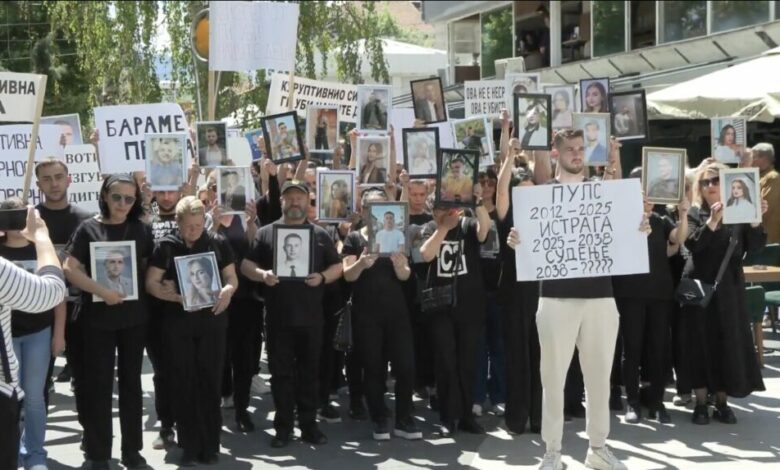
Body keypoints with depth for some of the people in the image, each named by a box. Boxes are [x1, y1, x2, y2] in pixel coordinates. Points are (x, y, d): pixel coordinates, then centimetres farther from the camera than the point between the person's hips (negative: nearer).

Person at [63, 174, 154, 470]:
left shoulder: (141, 229, 3)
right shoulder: (89, 228, -4)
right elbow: (70, 269, -11)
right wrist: (102, 291, -18)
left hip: (134, 316, 3)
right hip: (98, 317, -2)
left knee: (131, 381, 10)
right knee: (99, 384, 3)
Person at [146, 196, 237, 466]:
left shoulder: (218, 244, 3)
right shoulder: (167, 247, -1)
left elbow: (231, 278, 7)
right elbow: (151, 283, -1)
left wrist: (227, 291, -16)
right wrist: (173, 296, -19)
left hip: (212, 320, 1)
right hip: (179, 323, -1)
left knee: (210, 383, 4)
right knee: (185, 384, 4)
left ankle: (210, 446, 12)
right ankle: (190, 447, 11)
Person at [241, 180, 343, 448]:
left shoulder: (320, 234, 8)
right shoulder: (266, 233, 4)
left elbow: (337, 266, 9)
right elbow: (245, 264, 2)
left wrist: (322, 277, -11)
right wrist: (262, 274, -17)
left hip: (311, 316, 1)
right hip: (278, 316, -1)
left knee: (309, 372, 8)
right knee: (281, 373, 4)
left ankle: (309, 425, 17)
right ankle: (283, 427, 12)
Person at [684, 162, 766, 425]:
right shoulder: (694, 214, 1)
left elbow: (755, 247, -3)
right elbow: (693, 244, -16)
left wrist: (756, 220, -18)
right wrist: (713, 220, -28)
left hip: (729, 289, 2)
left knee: (729, 343, 3)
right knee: (701, 344, 0)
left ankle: (722, 402, 12)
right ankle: (701, 404, 6)